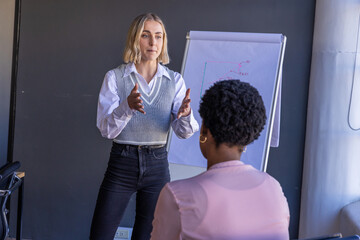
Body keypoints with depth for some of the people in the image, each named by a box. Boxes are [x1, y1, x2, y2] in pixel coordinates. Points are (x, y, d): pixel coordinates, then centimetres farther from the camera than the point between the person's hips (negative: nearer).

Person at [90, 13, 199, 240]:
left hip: (157, 166, 2)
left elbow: (184, 132, -6)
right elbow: (106, 129, -12)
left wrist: (185, 114, -29)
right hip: (122, 164, -2)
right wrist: (128, 106, -31)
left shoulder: (175, 81, 2)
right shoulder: (115, 78, -3)